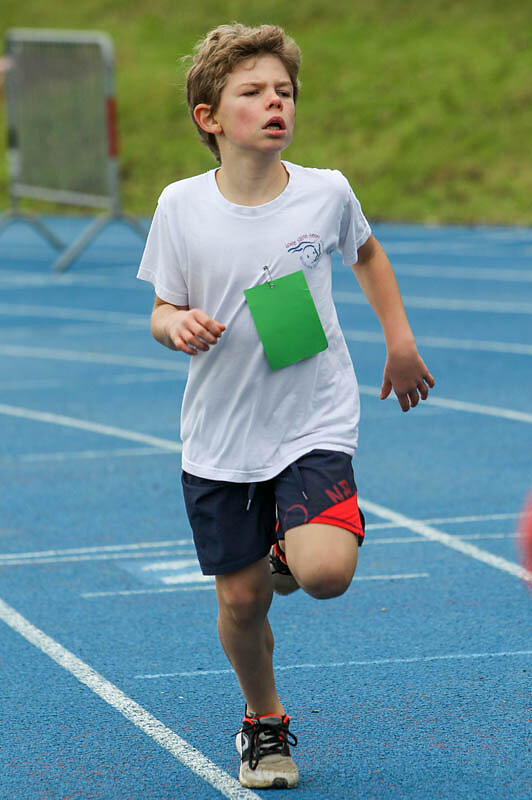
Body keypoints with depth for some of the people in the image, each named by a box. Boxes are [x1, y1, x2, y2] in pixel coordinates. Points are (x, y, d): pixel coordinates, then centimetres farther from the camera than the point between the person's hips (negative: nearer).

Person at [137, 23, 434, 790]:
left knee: (326, 573, -22)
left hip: (315, 426, -1)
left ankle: (288, 557, 16)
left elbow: (367, 252, 16)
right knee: (240, 600, 5)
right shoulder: (181, 206, -7)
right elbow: (162, 309, 3)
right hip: (220, 438, 1)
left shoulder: (326, 193, -6)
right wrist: (178, 326, -20)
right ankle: (264, 722, 33)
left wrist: (401, 342, 16)